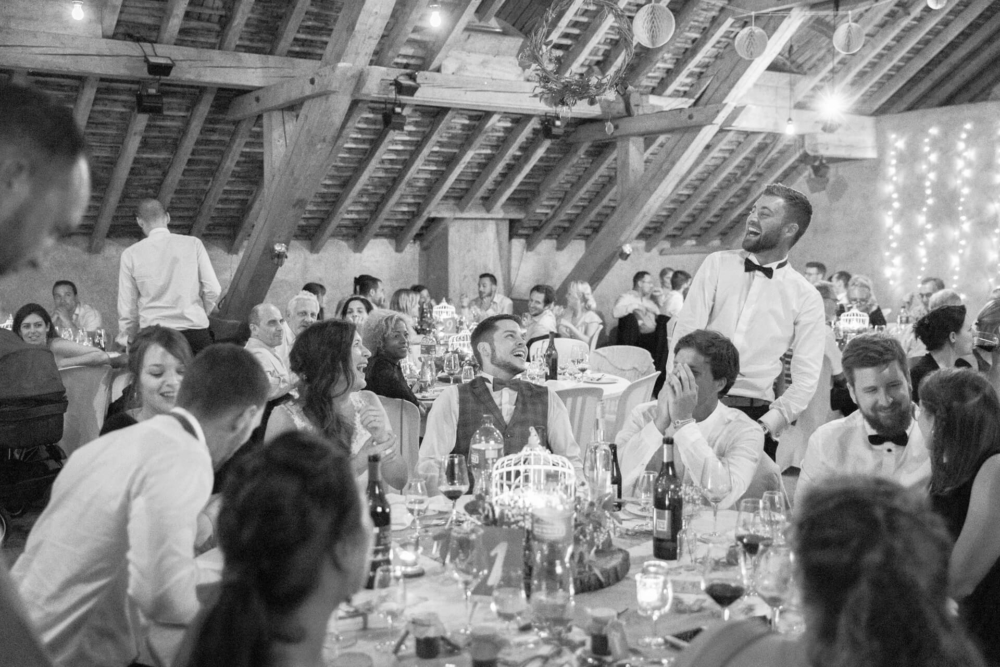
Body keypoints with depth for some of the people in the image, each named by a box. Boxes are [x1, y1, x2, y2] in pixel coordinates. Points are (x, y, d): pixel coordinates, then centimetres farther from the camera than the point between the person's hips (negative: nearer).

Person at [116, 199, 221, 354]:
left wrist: (125, 341, 20)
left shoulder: (131, 254, 5)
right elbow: (213, 290, 0)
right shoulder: (193, 244, 4)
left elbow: (127, 307, 8)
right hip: (195, 329, 0)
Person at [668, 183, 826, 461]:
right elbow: (685, 334, 0)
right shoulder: (717, 264, 7)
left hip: (755, 414, 0)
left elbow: (806, 378, 1)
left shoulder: (806, 297, 4)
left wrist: (770, 423, -11)